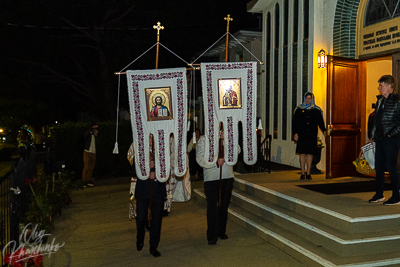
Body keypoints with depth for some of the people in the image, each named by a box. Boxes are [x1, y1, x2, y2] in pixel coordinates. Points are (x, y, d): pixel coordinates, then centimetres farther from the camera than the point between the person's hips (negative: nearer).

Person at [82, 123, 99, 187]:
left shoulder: (94, 136, 17)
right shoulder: (88, 134, 1)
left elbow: (97, 143, 5)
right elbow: (85, 134, -23)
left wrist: (96, 135, -4)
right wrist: (91, 128, -22)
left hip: (93, 153, 6)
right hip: (87, 152, -6)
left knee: (91, 168, 5)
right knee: (86, 167, -8)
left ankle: (89, 181, 11)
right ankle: (84, 182, -6)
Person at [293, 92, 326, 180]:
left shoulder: (316, 110, 6)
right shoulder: (299, 109, 5)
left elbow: (320, 122, 5)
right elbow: (295, 122, 4)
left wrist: (324, 130, -11)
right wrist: (295, 133, -4)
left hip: (312, 135, 1)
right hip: (301, 135, 0)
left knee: (310, 153, 3)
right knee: (302, 154, -1)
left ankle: (308, 173, 11)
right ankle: (303, 173, 6)